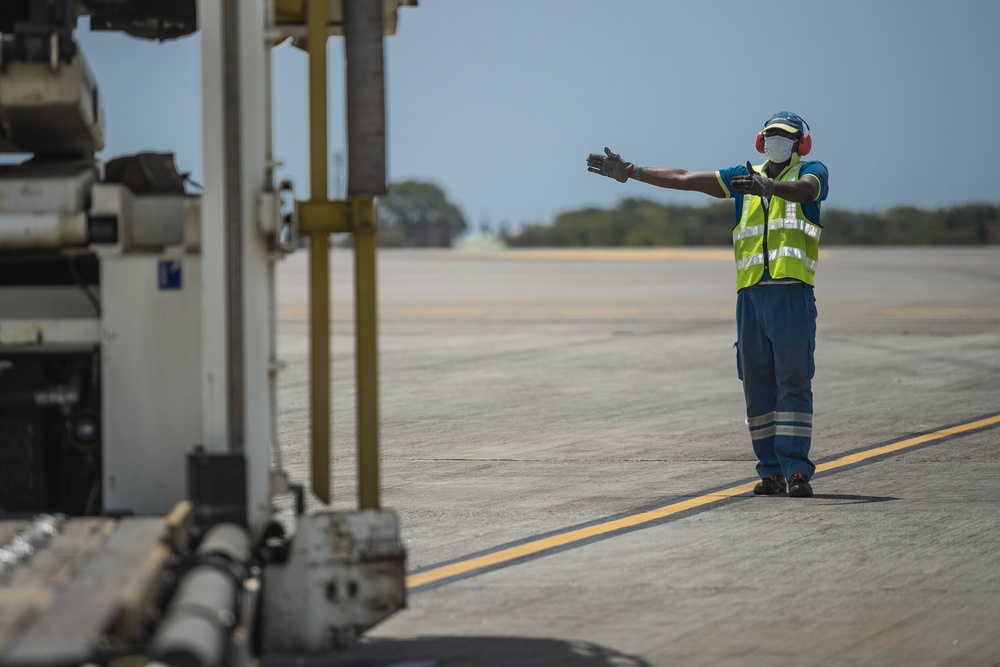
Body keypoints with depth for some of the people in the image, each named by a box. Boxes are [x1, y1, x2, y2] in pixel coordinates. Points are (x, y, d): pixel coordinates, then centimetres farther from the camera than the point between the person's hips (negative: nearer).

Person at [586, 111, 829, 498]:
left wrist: (769, 186, -40)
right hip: (750, 294, 5)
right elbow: (685, 179, 17)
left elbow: (804, 189, -19)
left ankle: (796, 470, -11)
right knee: (757, 386, 3)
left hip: (793, 295, -5)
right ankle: (771, 471, 7)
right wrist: (630, 172, 12)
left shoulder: (811, 172, 6)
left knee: (793, 382, -9)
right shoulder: (745, 176, 19)